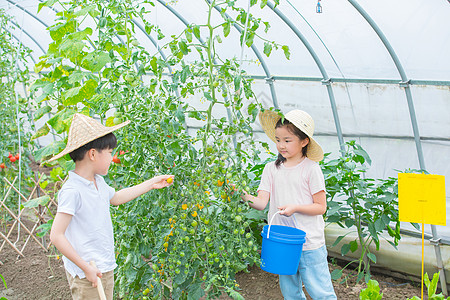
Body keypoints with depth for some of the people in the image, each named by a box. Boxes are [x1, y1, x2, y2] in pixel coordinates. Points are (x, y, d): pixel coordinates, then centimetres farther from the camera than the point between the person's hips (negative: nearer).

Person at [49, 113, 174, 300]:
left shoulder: (98, 182, 5)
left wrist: (151, 184, 27)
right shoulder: (72, 191, -22)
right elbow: (56, 236, -22)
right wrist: (86, 268, -20)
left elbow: (116, 198, 26)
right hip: (87, 276, -8)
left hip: (105, 269, 9)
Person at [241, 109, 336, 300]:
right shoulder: (271, 169, 4)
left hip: (309, 243, -4)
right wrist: (248, 198, -24)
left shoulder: (311, 168, -7)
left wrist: (295, 208, -20)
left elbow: (321, 207, -6)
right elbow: (262, 203, -4)